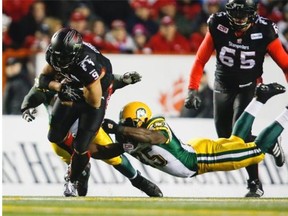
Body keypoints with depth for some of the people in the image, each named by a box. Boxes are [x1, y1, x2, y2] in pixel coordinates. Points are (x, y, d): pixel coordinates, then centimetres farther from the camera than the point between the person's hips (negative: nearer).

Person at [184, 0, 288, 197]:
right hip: (223, 84, 3)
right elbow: (200, 60, -10)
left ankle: (255, 183, -16)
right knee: (224, 135, 5)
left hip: (248, 86, -3)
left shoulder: (264, 31, -21)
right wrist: (193, 90, -15)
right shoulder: (217, 27, -17)